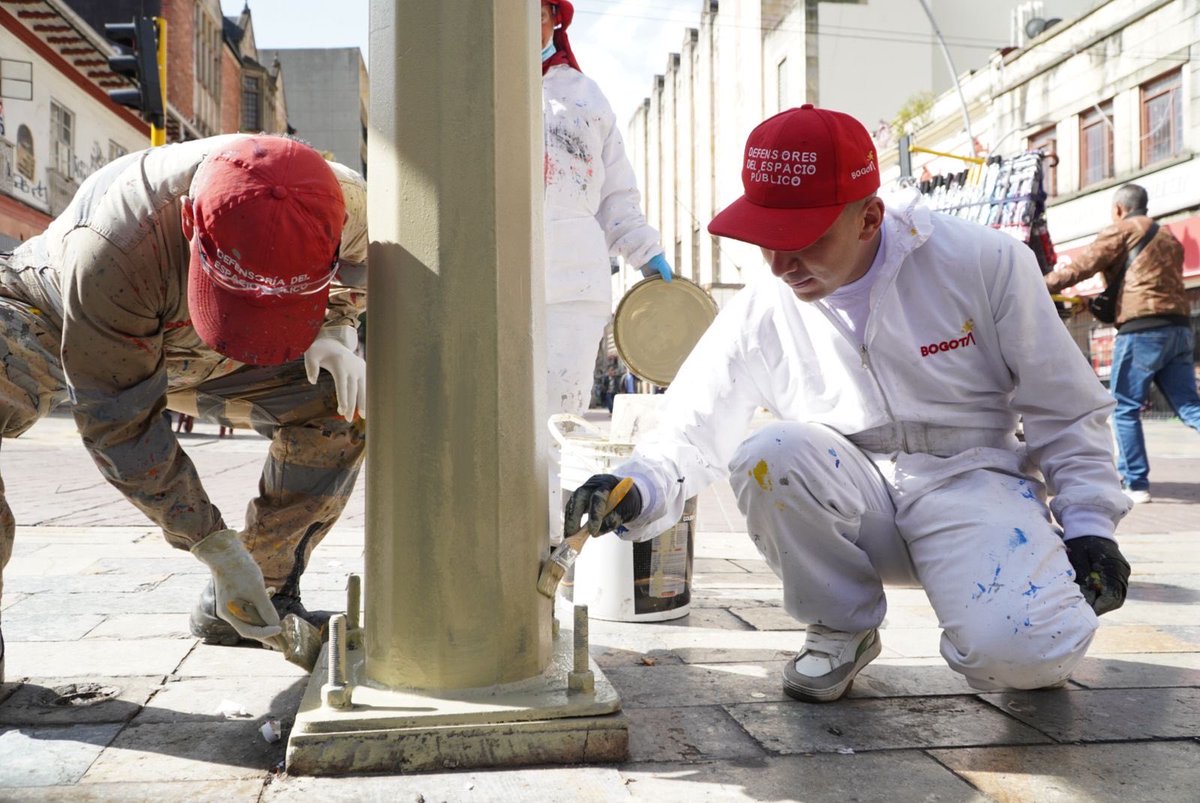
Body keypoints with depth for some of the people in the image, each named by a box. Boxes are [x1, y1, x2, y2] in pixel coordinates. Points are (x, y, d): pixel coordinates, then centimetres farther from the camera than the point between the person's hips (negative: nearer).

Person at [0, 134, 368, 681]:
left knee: (340, 403, -18)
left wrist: (331, 336, -24)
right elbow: (118, 422, -32)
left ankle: (260, 598, -5)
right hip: (52, 324, -3)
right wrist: (216, 548, -32)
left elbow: (357, 274, -2)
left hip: (197, 355, 4)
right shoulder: (112, 248, -43)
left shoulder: (350, 207, -30)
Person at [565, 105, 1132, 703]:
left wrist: (1088, 523, -5)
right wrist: (638, 491, -27)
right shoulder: (758, 314, -6)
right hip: (855, 499, 3)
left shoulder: (984, 264, -11)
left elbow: (1064, 408, -1)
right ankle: (842, 628, -4)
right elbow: (690, 433, -6)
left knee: (1015, 652, -30)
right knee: (769, 452, -28)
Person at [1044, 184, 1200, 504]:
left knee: (1125, 409, 1)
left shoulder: (1120, 231, 3)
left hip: (1142, 329, -7)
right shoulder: (1168, 237, 25)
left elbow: (1081, 268, -6)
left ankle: (1135, 484, 2)